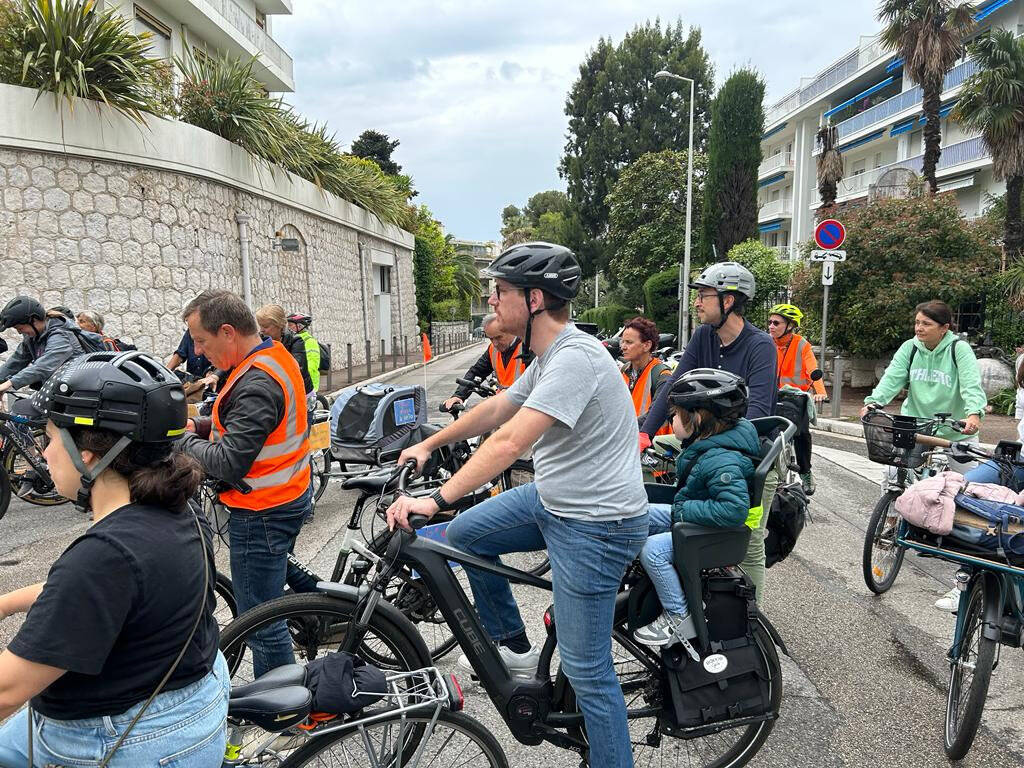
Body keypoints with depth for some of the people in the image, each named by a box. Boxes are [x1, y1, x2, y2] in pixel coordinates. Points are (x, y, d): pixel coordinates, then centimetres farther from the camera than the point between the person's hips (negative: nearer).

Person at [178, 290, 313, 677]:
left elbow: (227, 463, -28)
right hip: (289, 496, 10)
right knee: (279, 573, 31)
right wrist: (198, 425, 1)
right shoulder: (277, 356, 5)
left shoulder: (257, 384, -26)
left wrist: (185, 439, -11)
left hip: (261, 513, -9)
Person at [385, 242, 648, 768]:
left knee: (586, 671, 0)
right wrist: (429, 444, 23)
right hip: (552, 499, 10)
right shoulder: (548, 356, 7)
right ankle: (514, 647, 28)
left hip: (595, 527, -9)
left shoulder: (575, 357, -25)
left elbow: (509, 441, -31)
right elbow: (495, 409, 18)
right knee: (465, 534, 15)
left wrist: (436, 500, -29)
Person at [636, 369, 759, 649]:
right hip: (689, 514, 10)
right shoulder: (706, 442, 1)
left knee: (653, 549, -24)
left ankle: (678, 617, -9)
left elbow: (734, 509, -39)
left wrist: (685, 510, -31)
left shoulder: (722, 460, -30)